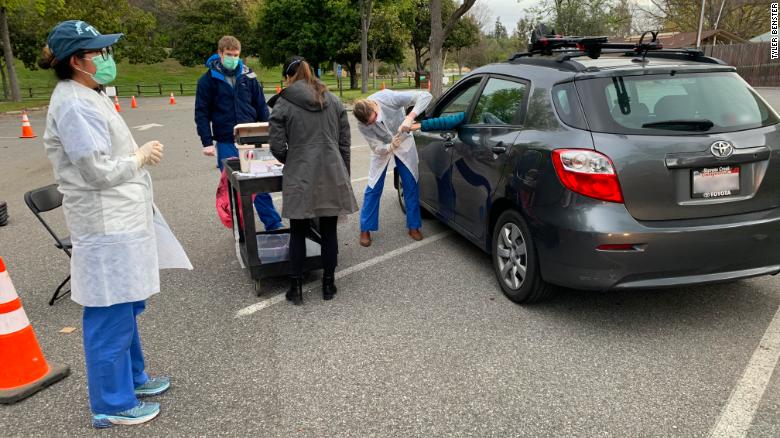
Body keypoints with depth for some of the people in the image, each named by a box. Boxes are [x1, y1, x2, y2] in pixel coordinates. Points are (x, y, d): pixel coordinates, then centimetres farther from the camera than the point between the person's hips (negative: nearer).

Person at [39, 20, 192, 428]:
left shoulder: (89, 96, 14)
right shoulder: (74, 105, -19)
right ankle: (112, 404, 16)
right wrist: (143, 155, -9)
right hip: (106, 227, -11)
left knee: (124, 309, 21)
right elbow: (100, 171, -23)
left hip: (120, 220, 11)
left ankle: (132, 377, 38)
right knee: (110, 318, 1)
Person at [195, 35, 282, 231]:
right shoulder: (208, 79, -1)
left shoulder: (248, 76, 4)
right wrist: (207, 142, -7)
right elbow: (201, 113, 0)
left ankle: (273, 224, 12)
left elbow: (261, 107, 10)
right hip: (226, 143, -1)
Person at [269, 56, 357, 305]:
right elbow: (345, 143, 8)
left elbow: (277, 147, -5)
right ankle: (328, 284, 21)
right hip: (332, 176, 3)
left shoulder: (283, 104, -3)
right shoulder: (333, 101, 9)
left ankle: (296, 288, 16)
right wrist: (344, 176, 15)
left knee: (298, 232, 10)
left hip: (300, 178, -3)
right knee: (329, 231, 12)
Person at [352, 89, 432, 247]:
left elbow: (425, 96, -36)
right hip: (382, 147, 0)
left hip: (404, 141, 0)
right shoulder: (362, 125, -30)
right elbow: (377, 148, -24)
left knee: (411, 185, 2)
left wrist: (410, 117, -50)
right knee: (374, 187, -2)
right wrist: (391, 147, -46)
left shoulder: (388, 98, -36)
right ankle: (365, 229, 11)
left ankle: (413, 226, 16)